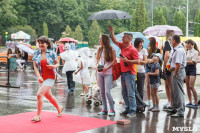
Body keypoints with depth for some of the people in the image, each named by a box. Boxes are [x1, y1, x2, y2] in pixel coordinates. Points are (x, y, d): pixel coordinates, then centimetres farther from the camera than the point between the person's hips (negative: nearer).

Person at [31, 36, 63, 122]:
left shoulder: (51, 53, -4)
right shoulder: (36, 53, 3)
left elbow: (57, 63, 6)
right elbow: (35, 66, -1)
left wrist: (54, 66, -18)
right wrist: (38, 77, -15)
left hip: (50, 77, -5)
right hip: (41, 78, 5)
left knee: (39, 94, -17)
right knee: (48, 96, 17)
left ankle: (38, 116, -8)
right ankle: (59, 108, 42)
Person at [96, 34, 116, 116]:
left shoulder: (111, 49, -5)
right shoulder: (99, 49, 10)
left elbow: (114, 60, -6)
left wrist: (106, 68, -15)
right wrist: (98, 65, 1)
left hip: (108, 73, -6)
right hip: (100, 72, 6)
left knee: (107, 92, -12)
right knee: (102, 92, 8)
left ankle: (112, 109, -1)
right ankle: (104, 109, 16)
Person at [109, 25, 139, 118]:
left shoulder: (133, 50, -12)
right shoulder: (122, 46, 12)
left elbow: (137, 61, -15)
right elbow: (115, 41, 21)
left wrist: (127, 61, -22)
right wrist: (111, 32, 12)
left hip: (129, 73, -9)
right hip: (123, 73, 9)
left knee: (130, 93, -7)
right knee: (124, 93, 12)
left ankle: (132, 111, -4)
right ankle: (127, 109, 20)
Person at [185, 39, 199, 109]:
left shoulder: (195, 52, -6)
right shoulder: (186, 52, 12)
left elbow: (193, 62, -12)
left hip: (192, 68, -6)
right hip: (186, 68, 6)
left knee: (191, 86, -12)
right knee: (187, 86, 5)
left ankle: (196, 103, -6)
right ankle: (190, 102, 12)